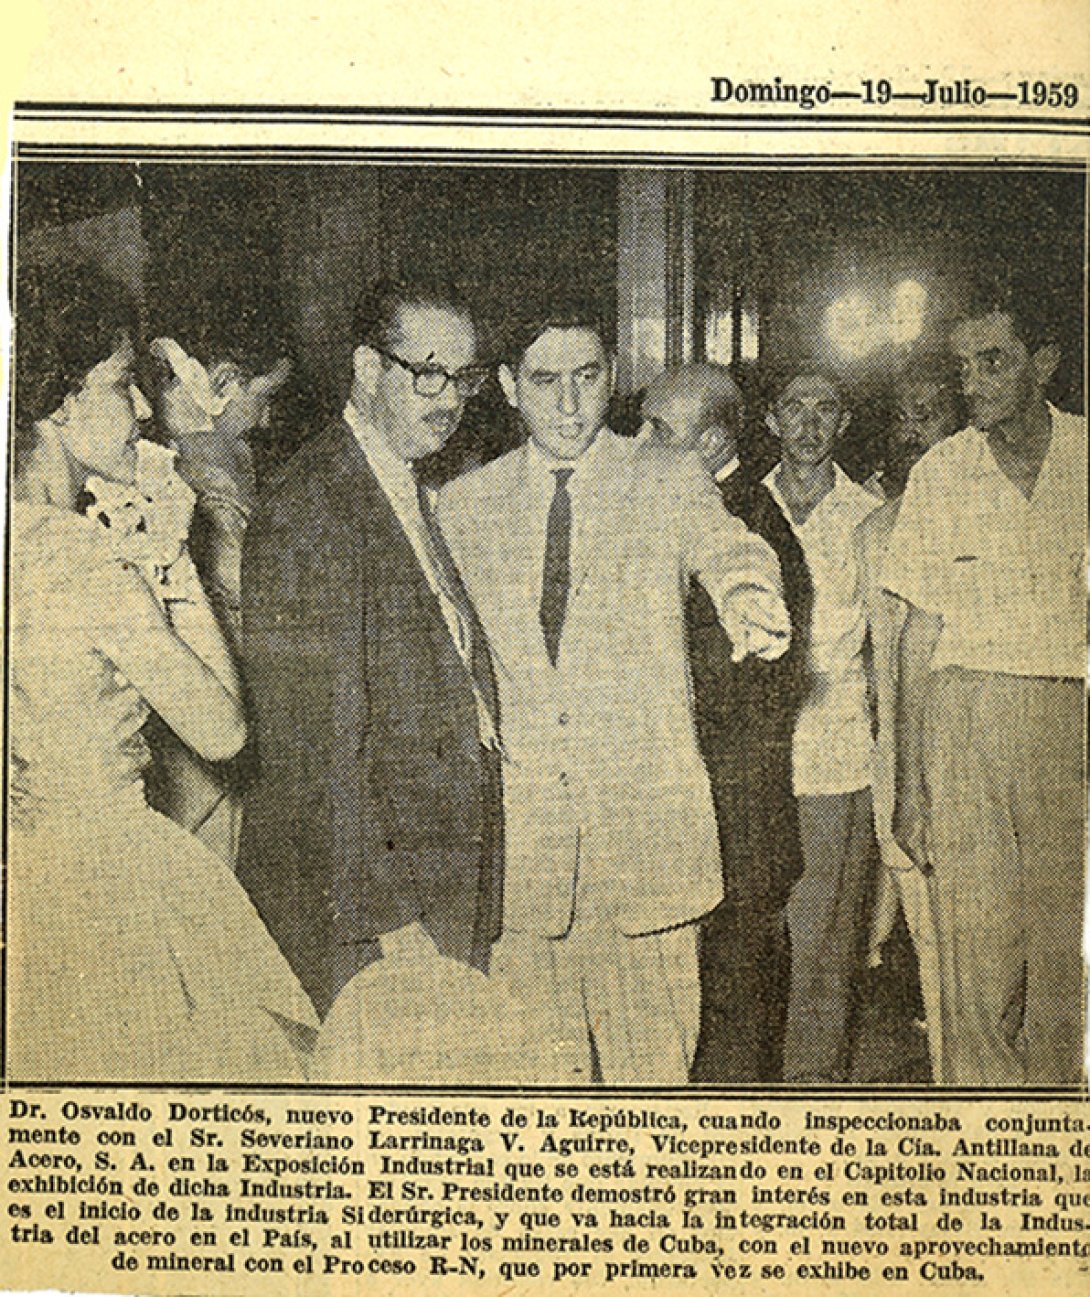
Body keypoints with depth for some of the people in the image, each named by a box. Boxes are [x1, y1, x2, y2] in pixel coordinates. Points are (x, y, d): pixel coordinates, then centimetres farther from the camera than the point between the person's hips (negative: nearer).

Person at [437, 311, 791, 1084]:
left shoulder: (672, 485, 6)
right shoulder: (464, 507, 10)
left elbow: (726, 550, -14)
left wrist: (752, 600, -37)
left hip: (646, 820, -1)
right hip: (517, 835, 2)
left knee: (654, 1061, 5)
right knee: (538, 1064, 7)